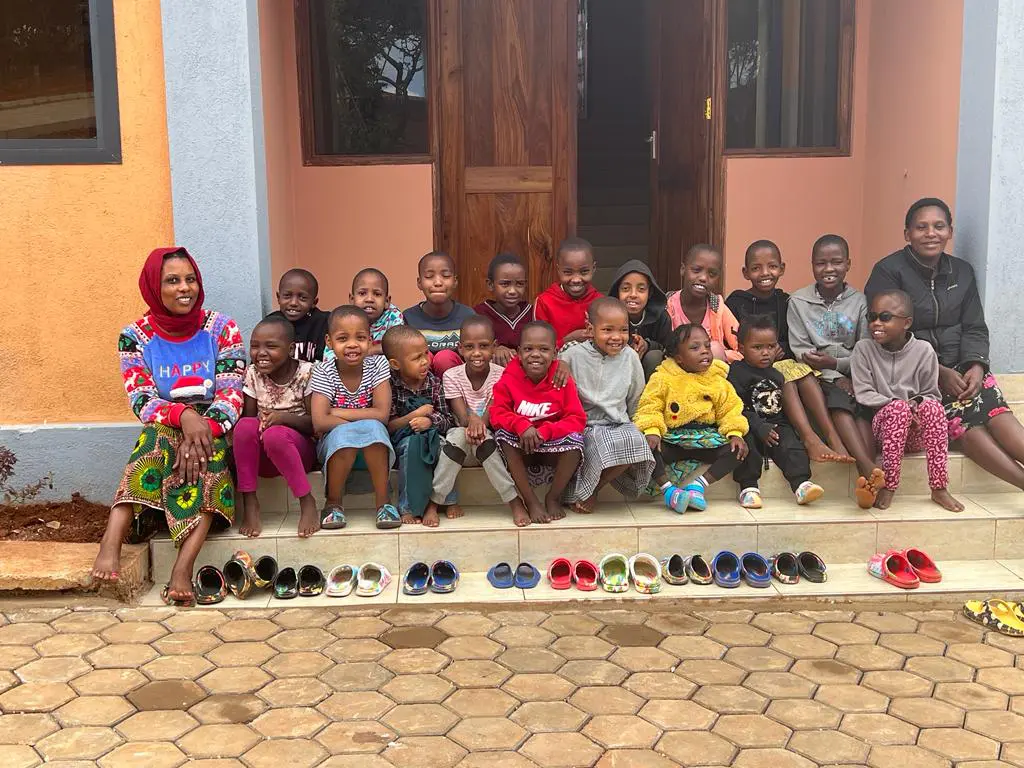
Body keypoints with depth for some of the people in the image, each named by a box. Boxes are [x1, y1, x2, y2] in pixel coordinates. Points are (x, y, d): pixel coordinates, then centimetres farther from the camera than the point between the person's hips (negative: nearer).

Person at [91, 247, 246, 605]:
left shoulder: (222, 328, -2)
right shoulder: (135, 336, 0)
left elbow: (231, 397, -9)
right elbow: (141, 402, -10)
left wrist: (203, 429, -28)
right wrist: (183, 416, -30)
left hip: (215, 433, 0)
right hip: (163, 432, 1)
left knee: (205, 455, -35)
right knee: (158, 438, -34)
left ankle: (182, 568, -49)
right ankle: (111, 542, -47)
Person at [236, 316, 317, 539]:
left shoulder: (306, 372, -8)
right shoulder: (252, 374, 2)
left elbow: (316, 424, -9)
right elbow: (248, 417, 2)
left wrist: (285, 417, -25)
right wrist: (260, 420, -21)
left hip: (300, 450, -3)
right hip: (262, 457, 3)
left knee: (275, 434, -36)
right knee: (245, 426, -29)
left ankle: (307, 501, -22)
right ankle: (249, 503, -22)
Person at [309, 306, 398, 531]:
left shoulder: (377, 364, -6)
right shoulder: (323, 372, -9)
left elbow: (382, 414, -16)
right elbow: (319, 422, -20)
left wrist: (337, 413, -17)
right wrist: (360, 424, -24)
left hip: (374, 448, 1)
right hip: (335, 445, -1)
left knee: (373, 428, -32)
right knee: (344, 433, -34)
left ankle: (383, 502, -22)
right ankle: (333, 502, -14)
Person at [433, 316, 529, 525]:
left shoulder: (500, 375, -11)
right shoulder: (452, 376, -9)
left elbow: (490, 415, -18)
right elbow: (461, 416, -18)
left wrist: (479, 424, -42)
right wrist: (472, 419, -43)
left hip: (490, 436, 0)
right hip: (461, 432, 1)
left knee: (483, 439, -34)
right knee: (459, 435, -33)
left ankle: (515, 501, -29)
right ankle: (434, 502, -26)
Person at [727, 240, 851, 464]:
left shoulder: (786, 302, 14)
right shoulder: (736, 302, 2)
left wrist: (780, 349, -7)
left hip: (783, 361, 4)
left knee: (804, 370, -27)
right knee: (785, 377, -31)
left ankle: (833, 437, -37)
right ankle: (810, 440, -44)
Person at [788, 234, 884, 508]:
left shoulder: (859, 301, 8)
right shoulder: (798, 301, 6)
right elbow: (800, 352, -2)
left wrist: (835, 363, -15)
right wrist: (836, 378, -14)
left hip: (852, 374, 2)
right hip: (820, 379, -2)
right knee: (840, 402, -33)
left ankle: (866, 480, -45)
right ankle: (870, 470, -50)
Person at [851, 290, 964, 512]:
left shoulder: (923, 350, 1)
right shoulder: (863, 349, -1)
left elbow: (932, 394, 6)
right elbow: (863, 394, -6)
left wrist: (918, 403, -17)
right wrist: (897, 403, -18)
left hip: (917, 430, 1)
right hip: (883, 423, -1)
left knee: (933, 407, -32)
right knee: (898, 408, -35)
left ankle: (939, 487, -27)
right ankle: (888, 486, -30)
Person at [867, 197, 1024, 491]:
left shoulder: (962, 272, 13)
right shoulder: (888, 271, -6)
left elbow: (974, 329, 12)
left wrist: (976, 365, -11)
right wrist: (937, 372, -17)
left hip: (960, 367, 5)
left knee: (993, 407, -25)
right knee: (963, 418, -28)